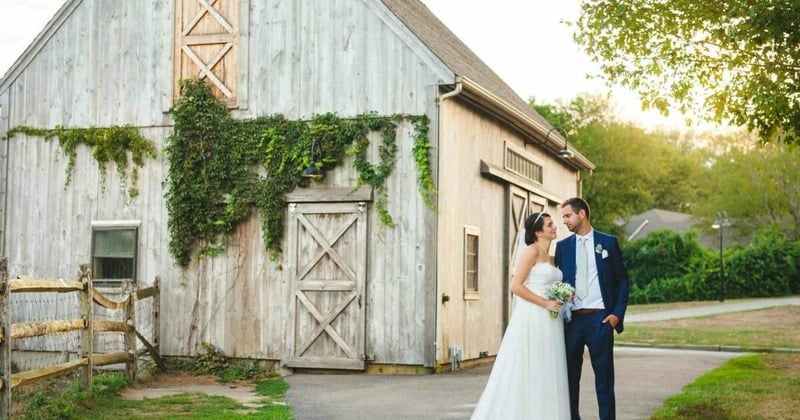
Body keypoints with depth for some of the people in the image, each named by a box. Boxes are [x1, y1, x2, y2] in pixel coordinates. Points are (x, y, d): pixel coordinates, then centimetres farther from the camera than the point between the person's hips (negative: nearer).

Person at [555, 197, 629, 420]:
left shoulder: (608, 242, 4)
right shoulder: (562, 246, 10)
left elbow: (622, 279, 4)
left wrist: (618, 313, -5)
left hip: (600, 318, -2)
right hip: (571, 318, 2)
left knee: (604, 374, 2)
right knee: (570, 374, 5)